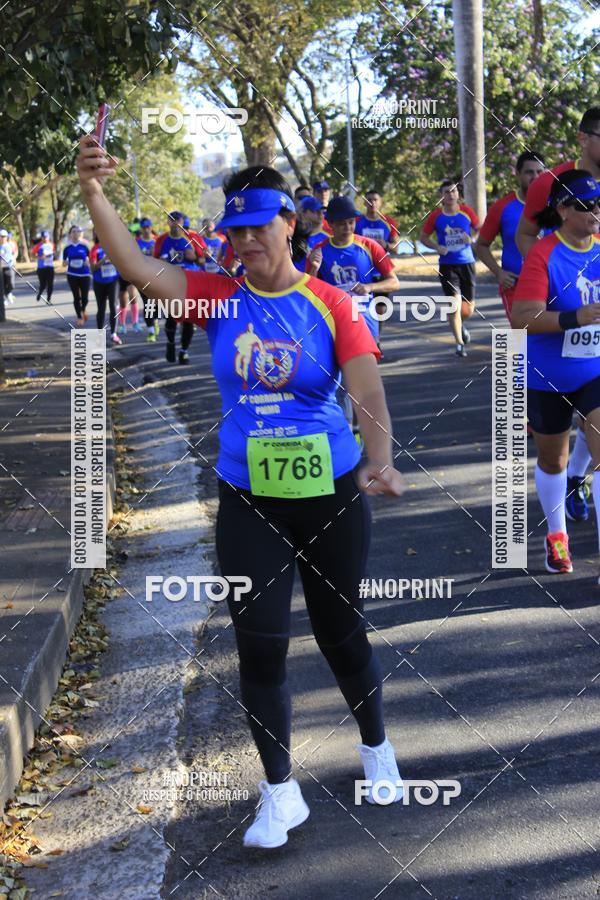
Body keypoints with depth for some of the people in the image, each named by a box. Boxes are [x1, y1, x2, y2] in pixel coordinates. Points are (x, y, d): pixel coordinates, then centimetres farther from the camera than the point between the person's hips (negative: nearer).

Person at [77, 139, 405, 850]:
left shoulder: (330, 305, -9)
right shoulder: (219, 299, -4)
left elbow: (369, 392, -18)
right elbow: (139, 269, -18)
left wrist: (380, 462, -36)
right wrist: (93, 193, -32)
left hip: (331, 495, -1)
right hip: (246, 503, 1)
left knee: (341, 632, 14)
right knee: (259, 643, 0)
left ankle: (376, 748, 41)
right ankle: (281, 792, 17)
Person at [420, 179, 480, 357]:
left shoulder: (467, 211, 0)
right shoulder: (436, 216, -2)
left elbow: (479, 229, 11)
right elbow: (424, 237, 6)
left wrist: (472, 239, -10)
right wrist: (437, 247, -11)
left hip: (466, 263, 2)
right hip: (447, 265, -2)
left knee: (468, 308, 7)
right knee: (454, 303, -11)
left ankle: (460, 325, 42)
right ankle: (459, 343, 0)